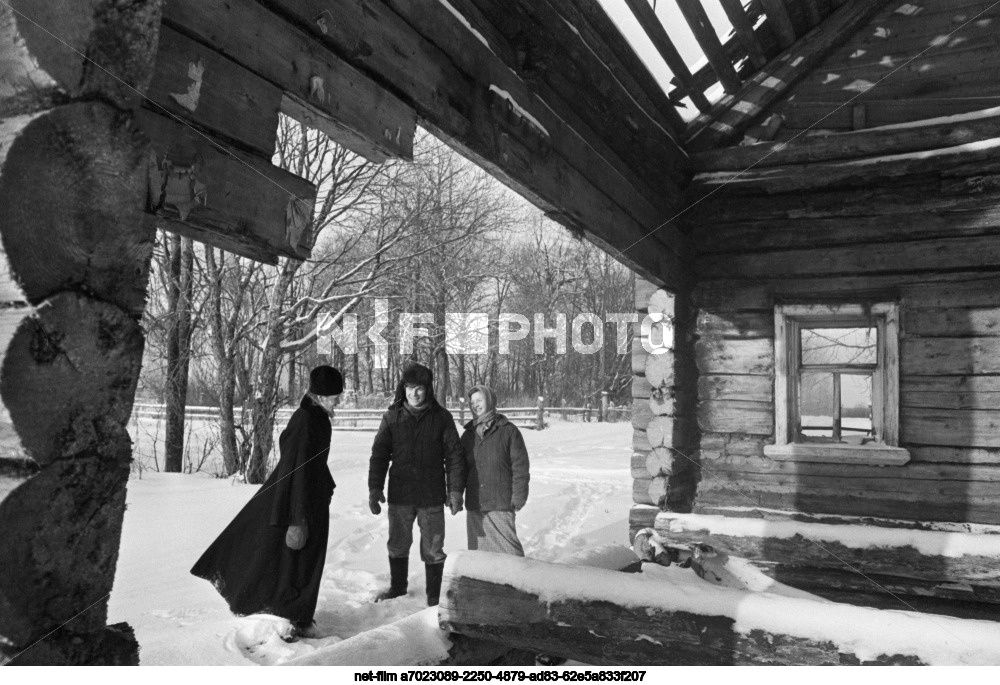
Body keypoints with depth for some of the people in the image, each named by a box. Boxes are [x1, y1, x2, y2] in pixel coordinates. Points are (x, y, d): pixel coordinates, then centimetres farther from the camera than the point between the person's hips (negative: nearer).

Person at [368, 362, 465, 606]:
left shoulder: (441, 417, -3)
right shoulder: (392, 417, 1)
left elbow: (454, 456, -1)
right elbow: (379, 455, 5)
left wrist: (455, 490, -6)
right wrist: (374, 488, 0)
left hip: (432, 496, -2)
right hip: (399, 494, 2)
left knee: (433, 548, 5)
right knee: (397, 545, 17)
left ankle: (435, 595, 19)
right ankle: (397, 587, 38)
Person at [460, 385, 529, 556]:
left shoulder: (508, 431, -3)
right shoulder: (468, 434, 12)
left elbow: (520, 467, -5)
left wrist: (518, 498, -9)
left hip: (500, 505, -5)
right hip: (474, 506, 5)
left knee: (508, 548, -7)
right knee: (477, 549, 9)